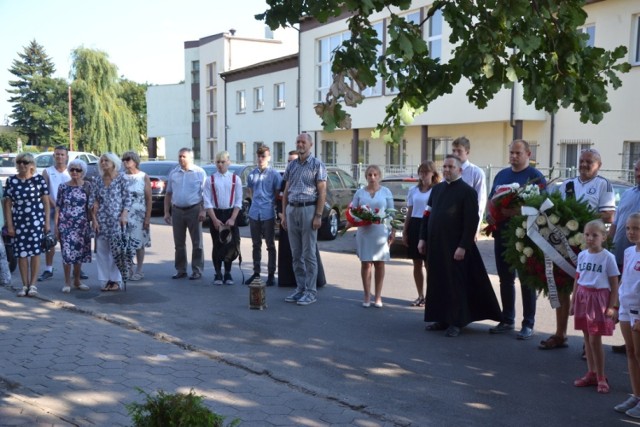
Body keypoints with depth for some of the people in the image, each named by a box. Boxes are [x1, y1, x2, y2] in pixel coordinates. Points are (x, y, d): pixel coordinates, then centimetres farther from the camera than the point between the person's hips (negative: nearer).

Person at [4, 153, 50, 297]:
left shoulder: (39, 179, 0)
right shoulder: (11, 181, 6)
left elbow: (46, 202, 1)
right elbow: (8, 204, 6)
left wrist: (47, 222, -3)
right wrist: (9, 225, 1)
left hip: (36, 220, -2)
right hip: (19, 221, 2)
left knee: (35, 251, -1)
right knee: (21, 253, 4)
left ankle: (33, 284, 8)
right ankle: (25, 285, 13)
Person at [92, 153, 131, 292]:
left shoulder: (121, 179, -1)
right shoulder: (98, 180, 8)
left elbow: (127, 199, -1)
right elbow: (94, 201, 7)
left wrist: (124, 215, -11)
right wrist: (94, 219, 0)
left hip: (116, 219, -3)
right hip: (101, 220, 3)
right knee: (102, 250, 4)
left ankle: (116, 280, 7)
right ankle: (106, 280, 12)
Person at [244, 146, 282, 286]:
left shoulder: (274, 174, -4)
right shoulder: (252, 174, 8)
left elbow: (278, 194, -1)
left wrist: (271, 205, -5)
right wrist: (256, 203, 10)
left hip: (268, 214, -4)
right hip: (254, 213, 4)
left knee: (270, 245, 3)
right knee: (256, 244, 12)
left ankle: (271, 274, 8)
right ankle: (256, 272, 20)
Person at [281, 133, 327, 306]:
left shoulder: (317, 165, -1)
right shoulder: (291, 166, 14)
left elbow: (322, 193, -6)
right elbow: (286, 192, 16)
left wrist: (318, 216, -14)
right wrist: (284, 214, 9)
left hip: (308, 210, -5)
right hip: (292, 210, 5)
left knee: (309, 254, -3)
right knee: (296, 254, 8)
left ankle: (311, 291, 3)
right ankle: (300, 288, 16)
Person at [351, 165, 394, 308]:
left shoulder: (386, 192, 8)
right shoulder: (360, 192, 9)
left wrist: (393, 230, 0)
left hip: (381, 232, 0)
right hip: (364, 231, 1)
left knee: (379, 264, 4)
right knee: (365, 263, -1)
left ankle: (378, 296, 12)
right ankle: (367, 296, 7)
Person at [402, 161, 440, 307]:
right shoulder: (413, 190, 13)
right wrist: (404, 231, 11)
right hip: (415, 227, 5)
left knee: (429, 264, -4)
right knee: (417, 264, 9)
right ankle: (420, 296, 19)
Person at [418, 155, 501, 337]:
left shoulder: (467, 191, -8)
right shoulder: (437, 189, 13)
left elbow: (471, 222, -13)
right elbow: (427, 214, 16)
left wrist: (463, 246, -18)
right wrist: (423, 238, 9)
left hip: (455, 247, -6)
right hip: (435, 244, 6)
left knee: (455, 284, 1)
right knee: (437, 282, 10)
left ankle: (456, 322, 11)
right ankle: (441, 318, 21)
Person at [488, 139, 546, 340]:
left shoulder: (535, 176, -5)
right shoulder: (501, 174, 15)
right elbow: (491, 200, 19)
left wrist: (516, 212, -27)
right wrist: (490, 215, -1)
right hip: (502, 233, 6)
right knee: (505, 278, 12)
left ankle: (528, 324, 9)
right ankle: (507, 320, 23)